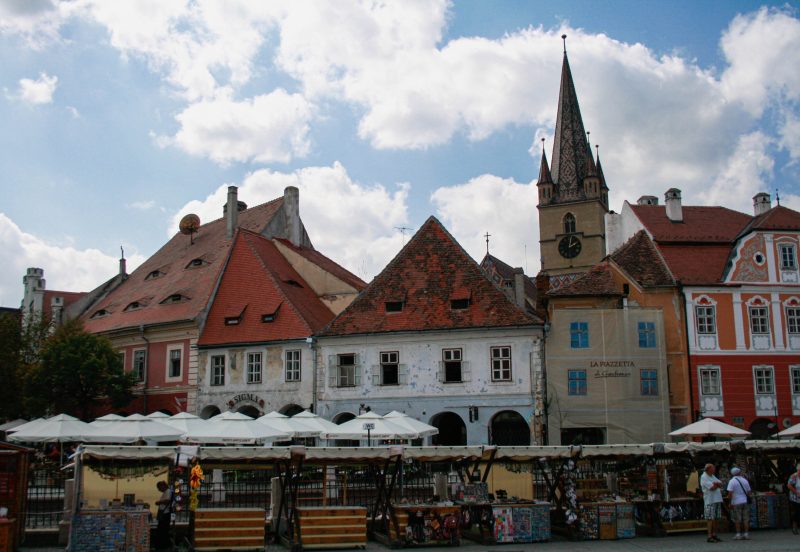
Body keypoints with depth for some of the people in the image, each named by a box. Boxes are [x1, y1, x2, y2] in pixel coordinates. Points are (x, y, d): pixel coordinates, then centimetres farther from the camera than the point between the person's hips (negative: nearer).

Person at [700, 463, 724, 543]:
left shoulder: (712, 476, 18)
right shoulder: (704, 477, -10)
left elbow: (721, 484, 7)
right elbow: (712, 487, -18)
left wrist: (715, 483, -13)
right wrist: (718, 485, 0)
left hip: (717, 500, 8)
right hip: (710, 500, -8)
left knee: (716, 518, 8)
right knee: (711, 519, -9)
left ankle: (714, 535, 14)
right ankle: (709, 537, -8)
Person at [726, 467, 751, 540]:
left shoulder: (732, 481, -8)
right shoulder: (745, 480, 6)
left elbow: (730, 493, -14)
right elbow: (749, 492, 9)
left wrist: (730, 503, -9)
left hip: (736, 503, -4)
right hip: (745, 502, 4)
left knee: (737, 520, 2)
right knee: (746, 519, 7)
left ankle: (738, 535, 2)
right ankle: (746, 534, 6)